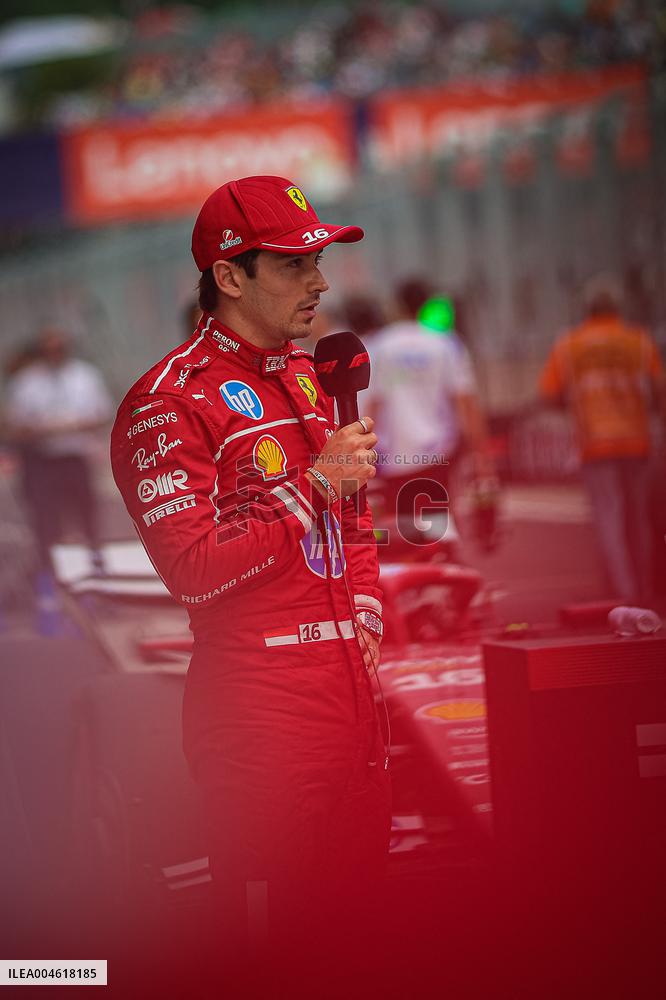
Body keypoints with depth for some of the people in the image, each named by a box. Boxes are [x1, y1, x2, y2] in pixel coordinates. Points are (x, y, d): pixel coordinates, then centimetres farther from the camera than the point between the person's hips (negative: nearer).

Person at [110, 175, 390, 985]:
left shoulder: (305, 378, 17)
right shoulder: (169, 401, -12)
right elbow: (194, 569, -18)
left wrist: (365, 618, 12)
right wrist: (314, 482, -16)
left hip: (347, 689, 8)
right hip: (259, 700, -8)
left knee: (360, 904, 12)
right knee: (275, 934, -2)